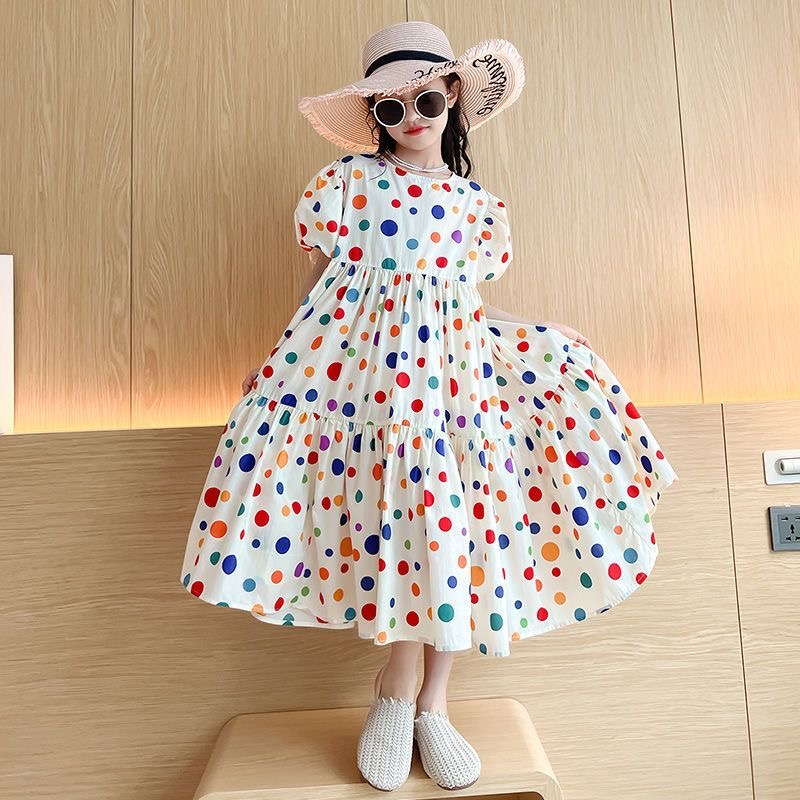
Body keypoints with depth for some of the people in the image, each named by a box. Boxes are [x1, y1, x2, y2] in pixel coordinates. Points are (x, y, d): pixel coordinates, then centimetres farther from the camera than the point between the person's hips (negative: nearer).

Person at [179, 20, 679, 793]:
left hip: (449, 368, 4)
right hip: (365, 366, -3)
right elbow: (320, 282, 7)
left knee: (459, 515, -6)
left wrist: (544, 332, 12)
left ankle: (427, 703, 15)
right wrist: (275, 365, 2)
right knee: (414, 508, -13)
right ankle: (400, 692, 14)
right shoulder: (346, 180, 7)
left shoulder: (480, 206, 15)